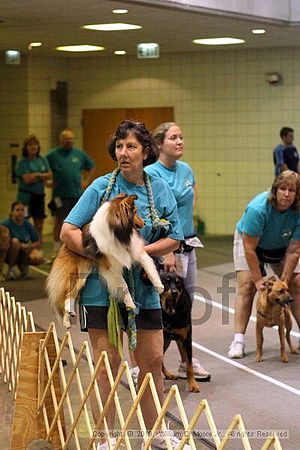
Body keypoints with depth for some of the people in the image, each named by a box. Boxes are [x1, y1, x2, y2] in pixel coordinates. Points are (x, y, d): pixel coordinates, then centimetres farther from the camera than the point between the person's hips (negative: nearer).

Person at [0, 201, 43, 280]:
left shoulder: (28, 225, -3)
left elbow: (37, 243, 2)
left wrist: (29, 246, -17)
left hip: (24, 253, 3)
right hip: (11, 254, -3)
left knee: (38, 258, -28)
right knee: (15, 241, -34)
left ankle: (23, 265, 8)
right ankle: (10, 269, -12)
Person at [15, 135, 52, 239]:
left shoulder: (42, 160, 11)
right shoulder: (22, 162, -6)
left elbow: (50, 175, 2)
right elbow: (27, 179, -15)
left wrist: (37, 175, -12)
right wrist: (42, 176, -3)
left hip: (39, 195, 5)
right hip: (26, 196, -5)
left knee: (39, 226, 9)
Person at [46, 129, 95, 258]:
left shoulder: (80, 154, 10)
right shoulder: (53, 155, 0)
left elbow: (90, 167, 23)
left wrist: (86, 181, 14)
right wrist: (49, 182, -3)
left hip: (77, 193, 3)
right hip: (60, 194, -3)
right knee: (59, 221, -1)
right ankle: (56, 250, 4)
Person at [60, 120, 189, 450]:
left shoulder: (159, 189, 3)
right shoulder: (101, 187, -6)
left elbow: (173, 238, 4)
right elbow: (68, 231, -10)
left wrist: (141, 251, -12)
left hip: (143, 288, 3)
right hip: (102, 288, -3)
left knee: (152, 361, 10)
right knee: (107, 365, 1)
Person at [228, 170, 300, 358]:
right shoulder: (258, 209, -38)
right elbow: (249, 248, -32)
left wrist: (284, 281, -26)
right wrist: (258, 280, -30)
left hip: (281, 247, 3)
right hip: (249, 240, -3)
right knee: (247, 286, -14)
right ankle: (239, 340, -16)